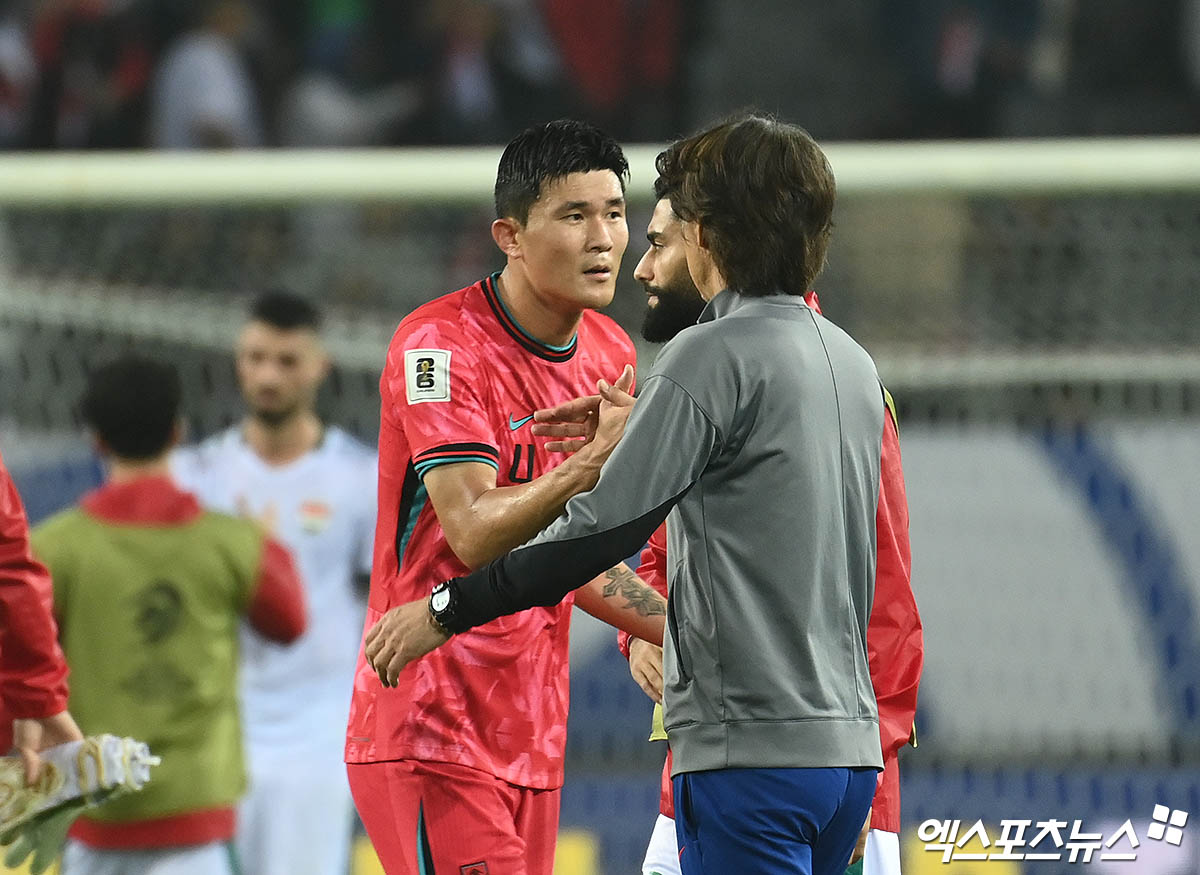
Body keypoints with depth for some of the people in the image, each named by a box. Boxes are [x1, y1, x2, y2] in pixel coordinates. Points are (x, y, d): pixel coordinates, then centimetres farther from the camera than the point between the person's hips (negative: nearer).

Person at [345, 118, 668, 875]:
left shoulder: (611, 355, 12)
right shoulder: (440, 346, -11)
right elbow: (473, 532, -22)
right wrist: (589, 468, -34)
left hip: (532, 740, 7)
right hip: (430, 728, -7)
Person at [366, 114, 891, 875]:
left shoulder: (716, 355, -11)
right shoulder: (853, 362, 13)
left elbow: (604, 528, -15)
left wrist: (446, 610, -8)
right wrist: (642, 437, 34)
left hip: (753, 748, -8)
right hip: (848, 741, 8)